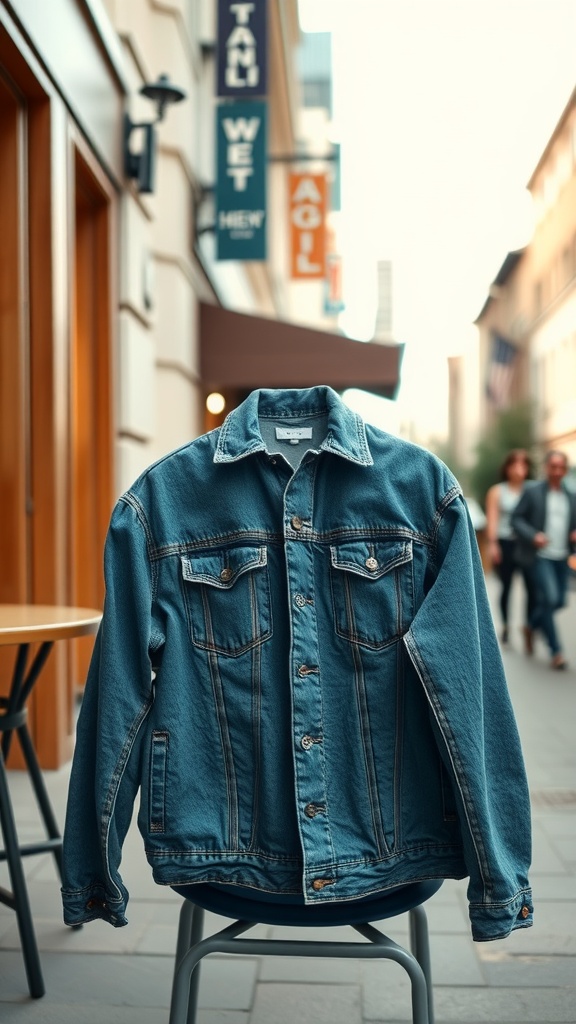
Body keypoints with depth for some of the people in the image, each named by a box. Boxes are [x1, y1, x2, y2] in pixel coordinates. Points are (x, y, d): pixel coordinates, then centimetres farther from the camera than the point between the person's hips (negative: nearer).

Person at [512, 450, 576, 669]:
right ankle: (556, 651, -5)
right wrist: (533, 536, -18)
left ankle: (532, 624, 38)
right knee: (550, 598, -15)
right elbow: (516, 518, -3)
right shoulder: (532, 492, -2)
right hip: (540, 555, -5)